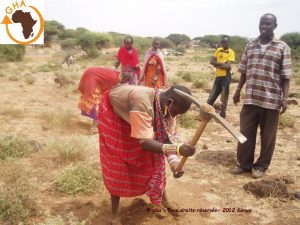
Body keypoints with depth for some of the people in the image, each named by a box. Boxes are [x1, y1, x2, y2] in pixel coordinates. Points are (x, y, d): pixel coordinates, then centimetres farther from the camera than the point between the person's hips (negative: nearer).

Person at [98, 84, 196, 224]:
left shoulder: (165, 106, -20)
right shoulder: (142, 102, -45)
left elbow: (165, 136, -20)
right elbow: (145, 142, -48)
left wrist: (174, 162, -35)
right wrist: (177, 149, -59)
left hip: (134, 114, 7)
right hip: (113, 110, -6)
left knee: (151, 157, 5)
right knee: (116, 162, -5)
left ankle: (162, 197, 26)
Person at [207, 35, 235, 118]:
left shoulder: (231, 52, -5)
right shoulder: (218, 50, 12)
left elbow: (227, 66, -17)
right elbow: (212, 61, 1)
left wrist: (217, 64, -6)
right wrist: (222, 64, -12)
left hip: (226, 77, -6)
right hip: (218, 76, 6)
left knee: (224, 98, 3)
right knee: (211, 98, 10)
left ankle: (222, 115, 13)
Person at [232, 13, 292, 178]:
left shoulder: (282, 48, 0)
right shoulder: (250, 46, 9)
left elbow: (285, 76, -3)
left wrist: (284, 98, -9)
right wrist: (238, 91, 10)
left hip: (271, 100, -3)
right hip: (250, 98, 3)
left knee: (267, 136, 8)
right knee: (246, 133, 8)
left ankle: (261, 166, 24)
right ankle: (244, 163, 23)